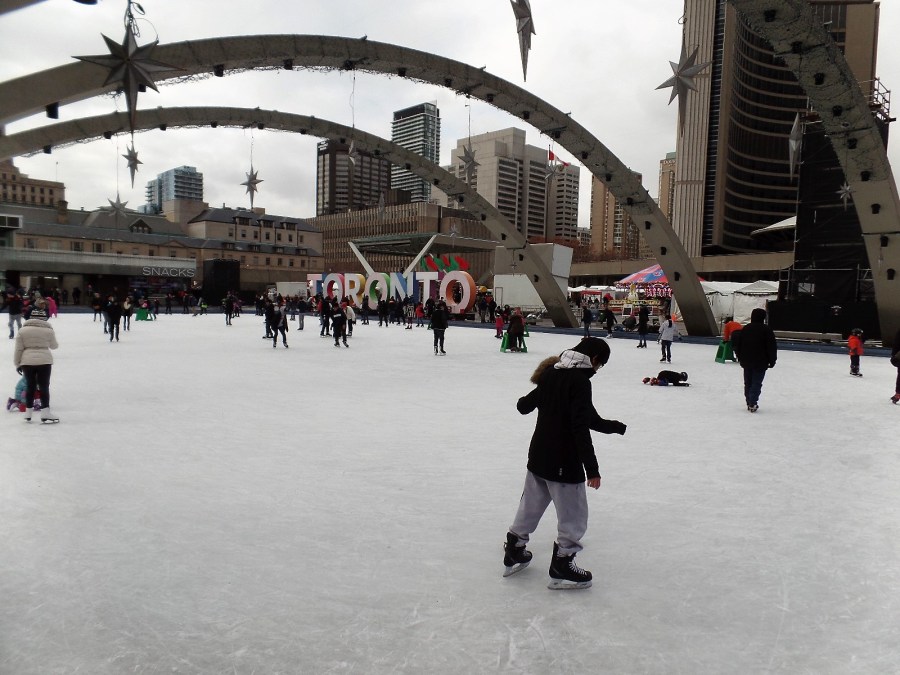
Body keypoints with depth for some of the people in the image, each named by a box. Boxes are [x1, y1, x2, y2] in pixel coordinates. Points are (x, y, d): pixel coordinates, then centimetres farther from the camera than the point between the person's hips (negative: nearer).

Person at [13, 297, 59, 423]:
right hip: (44, 360, -2)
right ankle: (45, 413, 0)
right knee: (44, 386, 3)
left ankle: (28, 413, 18)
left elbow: (18, 349, 1)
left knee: (30, 386, 12)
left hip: (27, 361, 2)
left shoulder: (23, 330, 0)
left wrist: (17, 364, 10)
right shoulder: (49, 330, -2)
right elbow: (54, 346, 12)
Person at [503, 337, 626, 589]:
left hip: (538, 456, 8)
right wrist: (592, 468, -22)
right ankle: (561, 567, 18)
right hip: (563, 463, -8)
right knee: (574, 517, 7)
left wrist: (523, 402, 41)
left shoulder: (552, 373, 4)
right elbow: (581, 428, -25)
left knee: (530, 506, 22)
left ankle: (514, 552, 34)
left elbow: (525, 405, 17)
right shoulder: (580, 381, -19)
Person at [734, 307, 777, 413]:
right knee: (757, 383, -1)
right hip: (761, 363, -5)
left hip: (746, 362, 5)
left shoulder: (745, 329, 5)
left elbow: (738, 345, 11)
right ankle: (752, 404, -7)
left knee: (748, 383, 13)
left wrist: (740, 358, 21)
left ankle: (749, 403, 19)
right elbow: (772, 347, -9)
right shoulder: (767, 330, -10)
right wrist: (772, 361, 0)